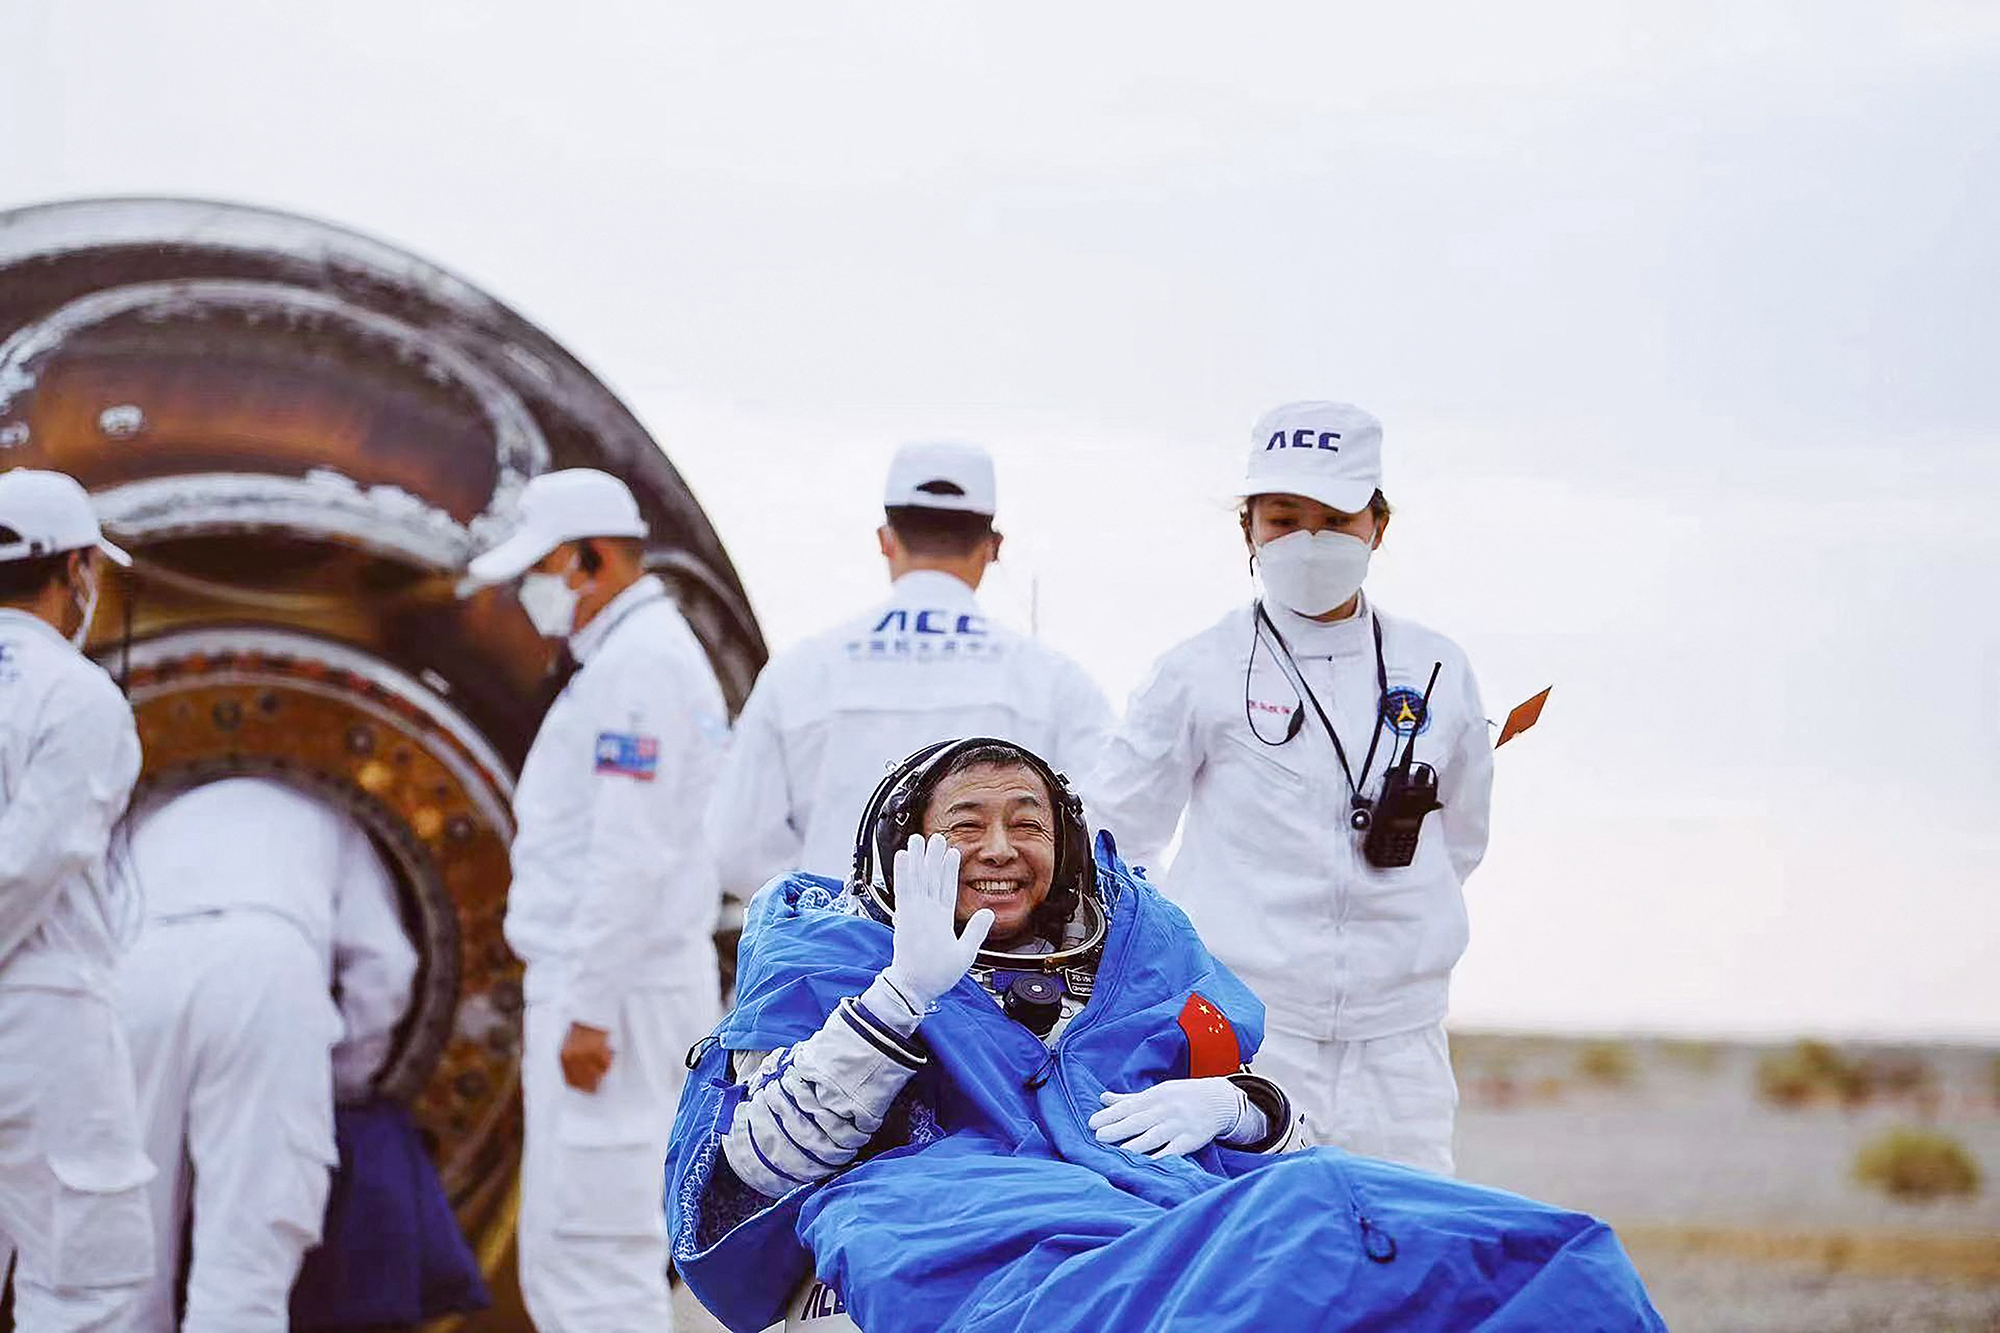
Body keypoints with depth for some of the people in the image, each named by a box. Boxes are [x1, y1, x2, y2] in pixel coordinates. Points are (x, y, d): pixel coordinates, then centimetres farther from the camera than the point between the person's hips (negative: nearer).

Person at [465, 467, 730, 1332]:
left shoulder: (635, 666, -15)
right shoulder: (649, 655, 18)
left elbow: (632, 857, -22)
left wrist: (587, 1011, -21)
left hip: (611, 999, -11)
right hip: (607, 992, 11)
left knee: (594, 1253, -10)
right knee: (561, 1256, 14)